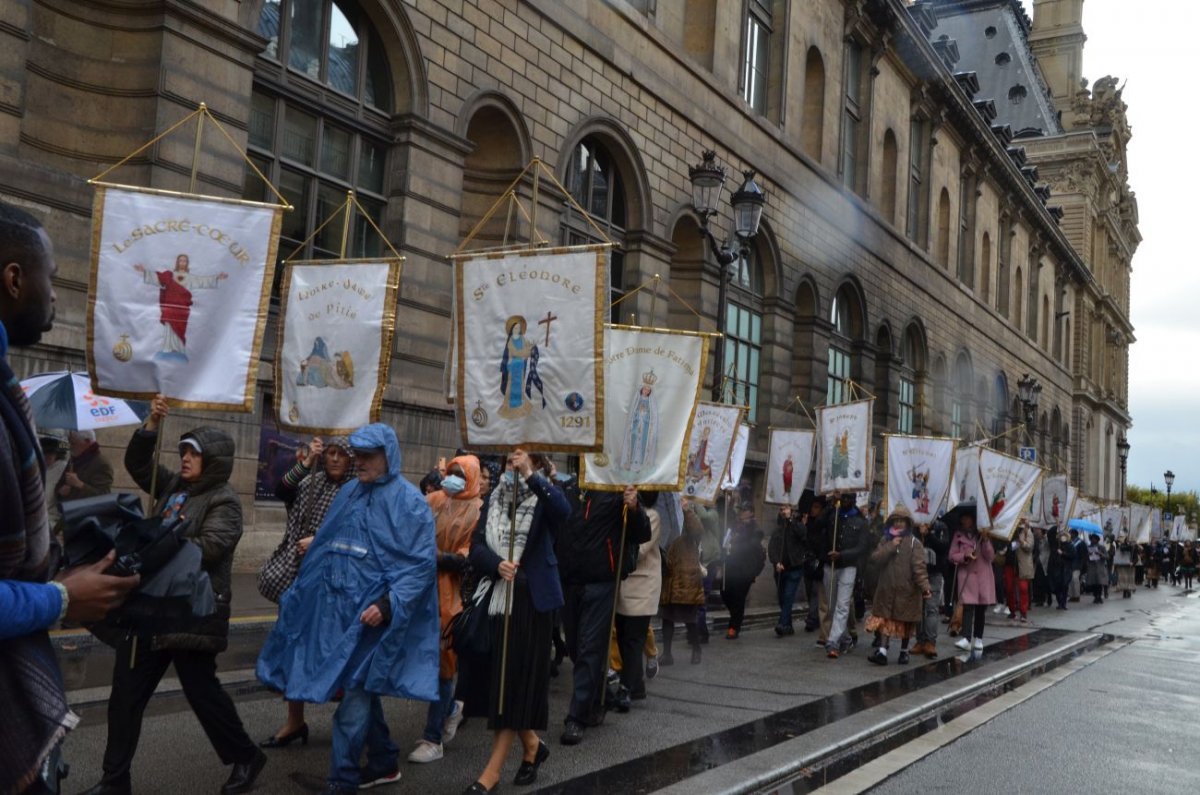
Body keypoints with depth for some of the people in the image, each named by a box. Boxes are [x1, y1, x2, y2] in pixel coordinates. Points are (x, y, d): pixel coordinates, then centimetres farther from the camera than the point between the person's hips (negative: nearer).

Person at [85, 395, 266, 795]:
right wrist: (152, 424, 0)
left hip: (192, 611, -8)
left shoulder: (224, 501, -11)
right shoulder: (174, 486, 12)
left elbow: (207, 548, -23)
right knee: (126, 691, 9)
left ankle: (246, 757, 21)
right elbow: (138, 463, 14)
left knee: (201, 690, 2)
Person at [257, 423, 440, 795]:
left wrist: (388, 605, -23)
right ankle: (384, 762, 29)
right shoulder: (349, 494, 11)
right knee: (361, 687, 14)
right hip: (340, 606, 7)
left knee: (355, 692, -5)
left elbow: (422, 563, -13)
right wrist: (297, 595, 20)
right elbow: (323, 548, 20)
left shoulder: (408, 502, -9)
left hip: (372, 612, -7)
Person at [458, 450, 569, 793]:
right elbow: (477, 545, 1)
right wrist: (497, 565, -18)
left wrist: (530, 476, -33)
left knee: (516, 679, -2)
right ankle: (532, 745, 31)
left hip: (531, 598, -5)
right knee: (495, 678, 10)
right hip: (496, 597, 5)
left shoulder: (543, 496, -3)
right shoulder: (496, 497, 11)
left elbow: (563, 510, -28)